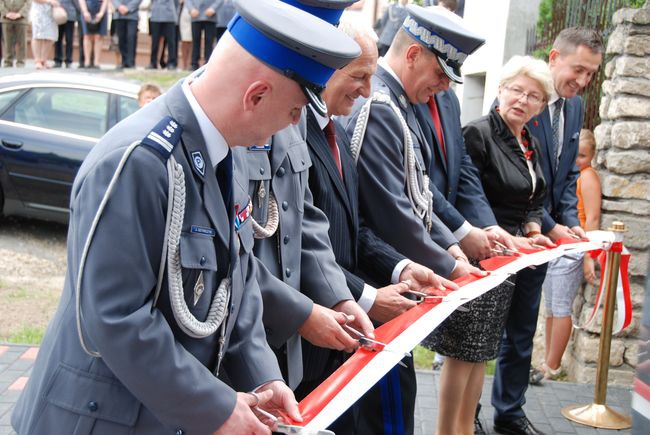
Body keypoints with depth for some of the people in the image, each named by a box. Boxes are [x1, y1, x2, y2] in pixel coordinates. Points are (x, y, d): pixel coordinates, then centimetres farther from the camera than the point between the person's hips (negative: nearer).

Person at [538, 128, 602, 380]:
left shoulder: (588, 177, -8)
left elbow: (592, 220, -13)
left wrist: (589, 257, -18)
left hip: (572, 250, -8)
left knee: (561, 309, -3)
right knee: (550, 309, 11)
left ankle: (552, 367, 4)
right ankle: (548, 363, 20)